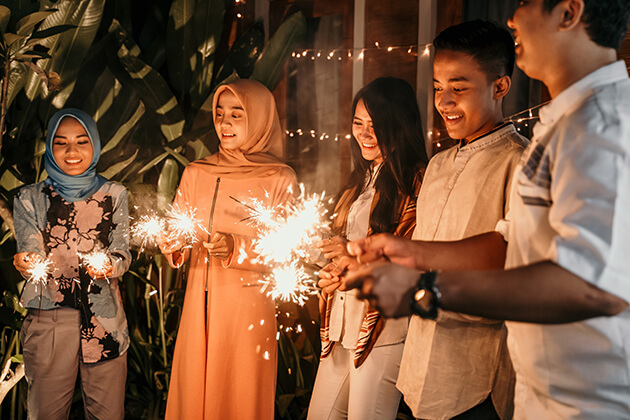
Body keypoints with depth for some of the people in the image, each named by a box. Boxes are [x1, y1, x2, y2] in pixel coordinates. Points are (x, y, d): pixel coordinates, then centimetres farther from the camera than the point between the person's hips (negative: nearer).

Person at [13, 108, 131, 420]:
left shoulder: (114, 195, 6)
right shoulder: (29, 199, 3)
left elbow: (123, 253, -1)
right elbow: (30, 254, -6)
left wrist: (110, 265, -24)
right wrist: (27, 264, -30)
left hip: (104, 320, 1)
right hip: (49, 321, -1)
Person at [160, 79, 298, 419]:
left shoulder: (280, 179, -1)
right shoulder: (196, 173, 10)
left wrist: (235, 248, -20)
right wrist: (174, 245, -12)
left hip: (249, 306, -3)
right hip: (198, 303, 3)